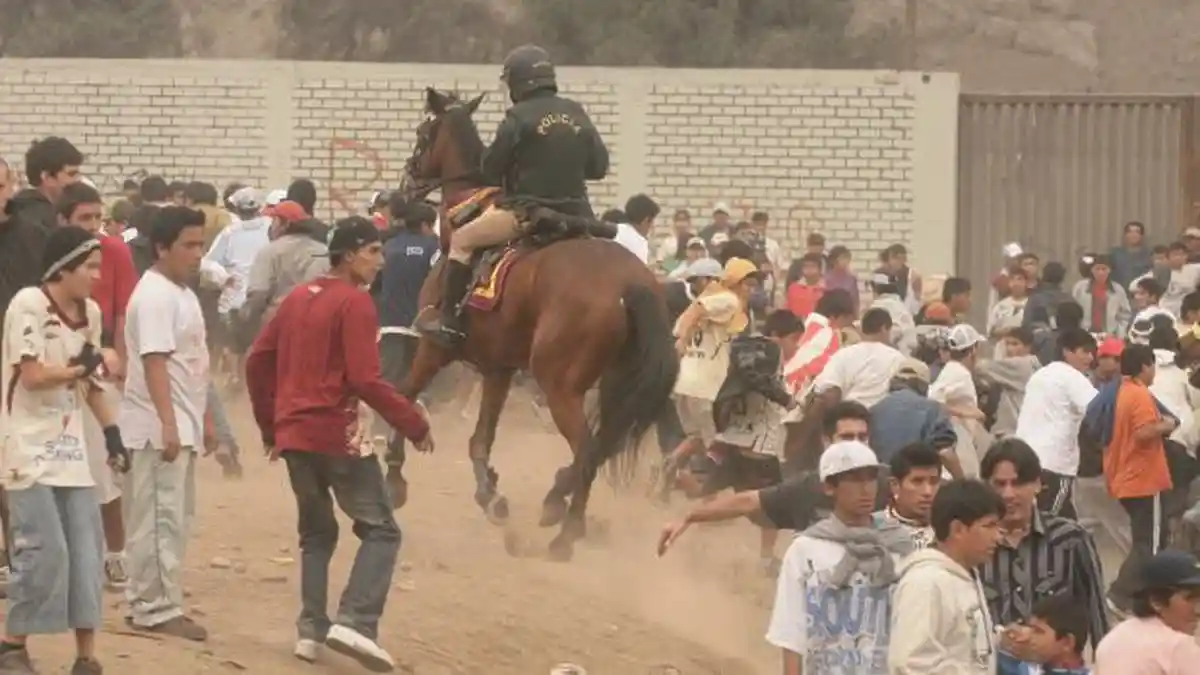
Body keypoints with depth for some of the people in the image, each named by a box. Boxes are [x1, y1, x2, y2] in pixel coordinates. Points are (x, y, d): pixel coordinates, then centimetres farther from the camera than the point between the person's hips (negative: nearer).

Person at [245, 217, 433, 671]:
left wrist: (270, 427, 22)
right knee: (381, 530, -1)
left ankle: (311, 629, 13)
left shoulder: (298, 297, 12)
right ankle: (355, 622, -17)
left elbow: (258, 361, 15)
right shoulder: (355, 302, -11)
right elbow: (366, 380, -18)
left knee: (317, 533, 19)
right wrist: (415, 426, -11)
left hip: (294, 436, 7)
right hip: (337, 436, -7)